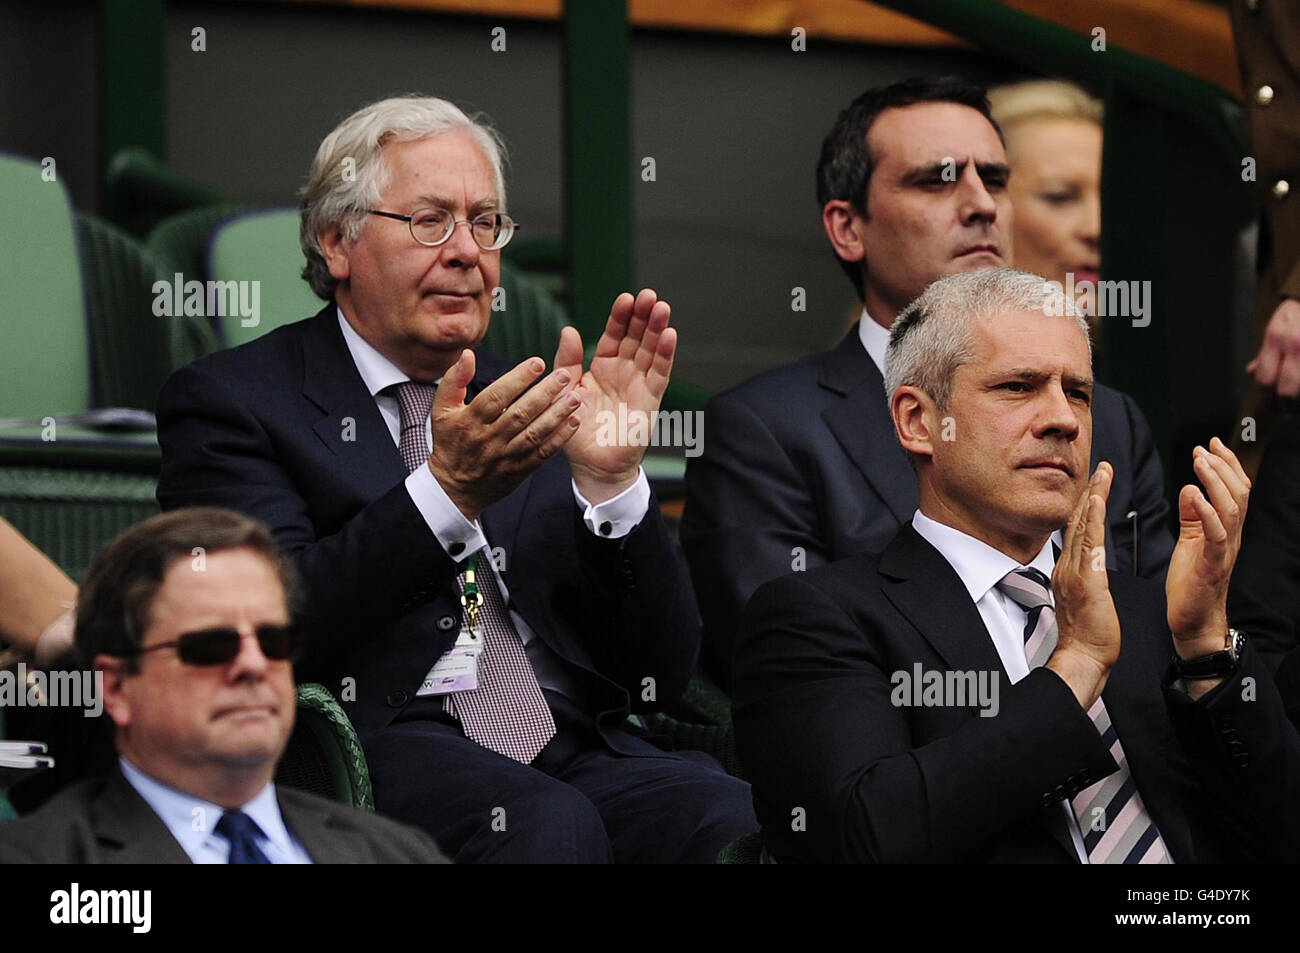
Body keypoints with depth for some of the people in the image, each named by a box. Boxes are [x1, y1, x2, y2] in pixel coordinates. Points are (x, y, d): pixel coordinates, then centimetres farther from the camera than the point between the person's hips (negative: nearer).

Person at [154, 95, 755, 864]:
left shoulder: (527, 410, 21)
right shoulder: (233, 401, 8)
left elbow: (662, 675, 13)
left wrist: (613, 478, -3)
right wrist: (447, 492, -20)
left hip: (575, 749, 4)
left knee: (734, 819, -29)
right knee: (551, 824, -36)